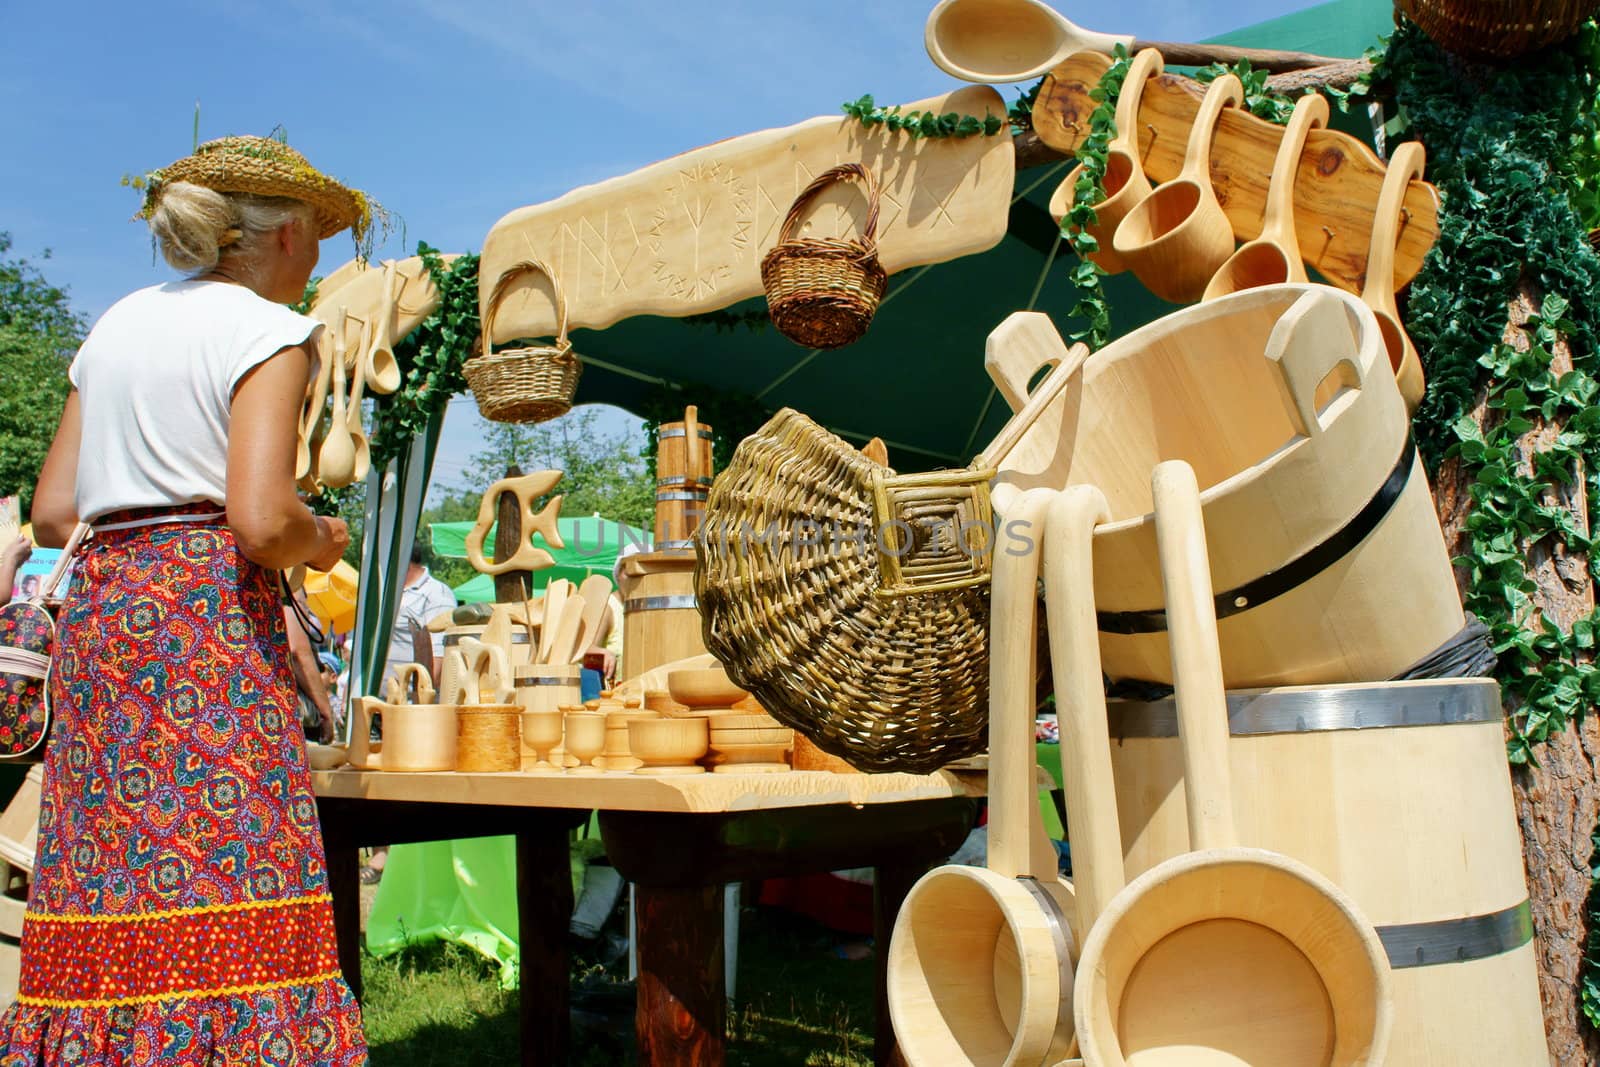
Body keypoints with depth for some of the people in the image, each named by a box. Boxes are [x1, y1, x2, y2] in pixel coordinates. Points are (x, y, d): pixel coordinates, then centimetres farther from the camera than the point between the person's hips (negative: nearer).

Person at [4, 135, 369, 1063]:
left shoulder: (119, 322, 18)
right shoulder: (267, 330, -3)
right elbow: (261, 522, -16)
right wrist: (322, 538, 4)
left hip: (97, 605, 8)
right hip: (207, 605, -7)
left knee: (106, 890, 7)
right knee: (228, 883, -8)